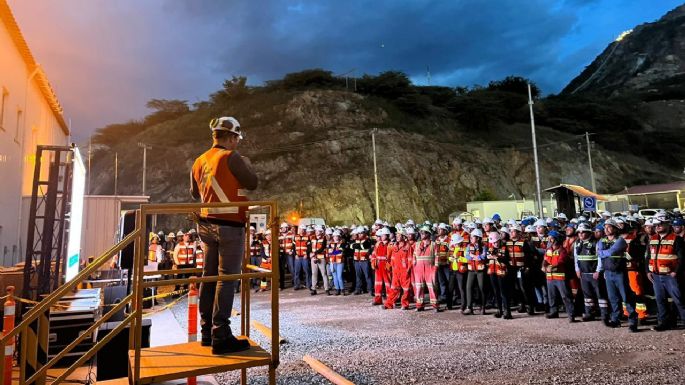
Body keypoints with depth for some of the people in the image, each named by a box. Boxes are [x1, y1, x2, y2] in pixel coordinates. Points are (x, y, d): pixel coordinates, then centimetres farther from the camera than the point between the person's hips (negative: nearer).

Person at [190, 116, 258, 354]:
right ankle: (221, 337, -3)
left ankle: (207, 332, 20)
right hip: (230, 225, -8)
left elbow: (195, 193, 23)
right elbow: (252, 184, -6)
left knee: (209, 277, 12)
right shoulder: (231, 157, -12)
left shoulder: (200, 161, 12)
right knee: (227, 278, -5)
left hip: (208, 224, 8)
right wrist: (246, 165, 10)